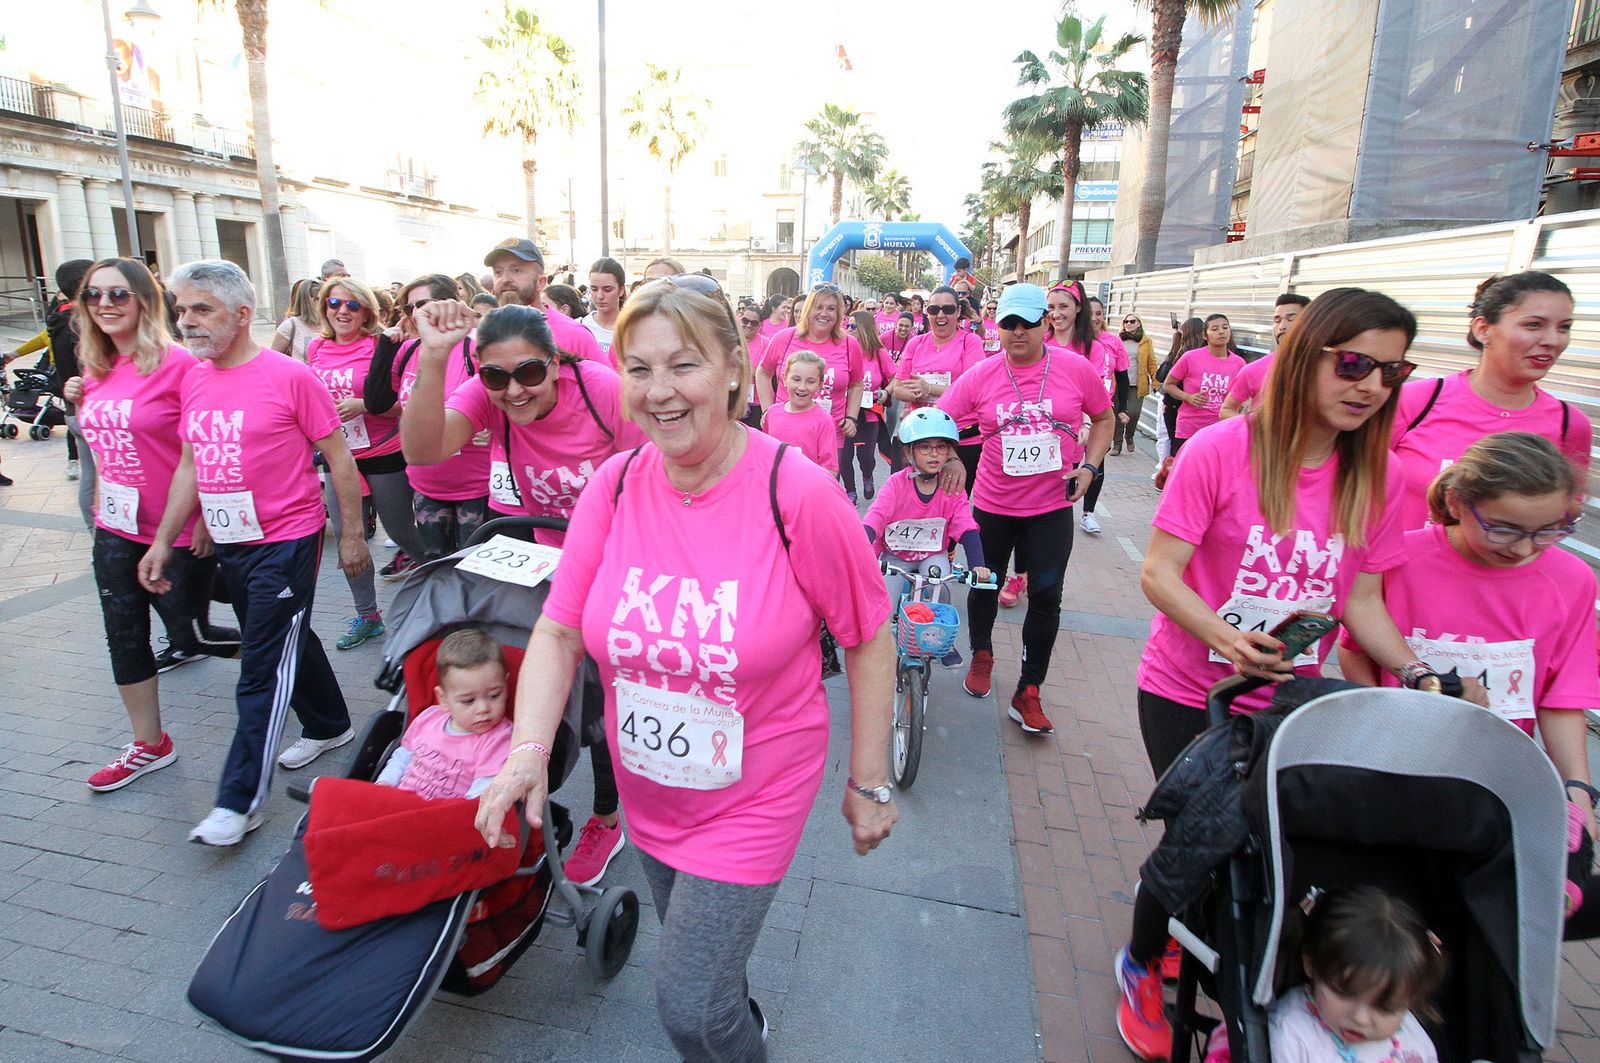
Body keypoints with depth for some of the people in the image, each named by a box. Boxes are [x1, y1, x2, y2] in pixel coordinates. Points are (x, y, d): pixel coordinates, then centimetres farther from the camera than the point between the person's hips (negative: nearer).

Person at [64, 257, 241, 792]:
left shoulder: (178, 363, -15)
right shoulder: (96, 370, 7)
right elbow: (102, 444, 20)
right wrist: (81, 402, 2)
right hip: (116, 531, 7)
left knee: (190, 638, 4)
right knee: (124, 638, 12)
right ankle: (149, 744, 27)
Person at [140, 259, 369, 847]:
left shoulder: (289, 376, -13)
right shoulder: (193, 381, 8)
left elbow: (339, 458, -9)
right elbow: (189, 467, 14)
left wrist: (352, 535, -9)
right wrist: (162, 541, 11)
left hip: (285, 541, -7)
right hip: (229, 544, 7)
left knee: (264, 671, -3)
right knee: (288, 645, 20)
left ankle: (240, 799, 5)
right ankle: (329, 725, 41)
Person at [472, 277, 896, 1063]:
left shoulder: (798, 495, -24)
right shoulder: (614, 485, -12)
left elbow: (869, 641, -14)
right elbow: (559, 630, -7)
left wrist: (869, 782, -8)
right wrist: (528, 749, -21)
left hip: (753, 796, -4)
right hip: (646, 792, 5)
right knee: (701, 959, 27)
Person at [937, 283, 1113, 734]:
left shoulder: (1076, 369, -6)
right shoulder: (981, 376, -7)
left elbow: (1103, 419, 9)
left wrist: (1088, 465, -4)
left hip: (1052, 507, 0)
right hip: (992, 505, 1)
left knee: (1046, 596, 0)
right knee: (985, 585, 15)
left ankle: (1028, 693, 15)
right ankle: (981, 654, 45)